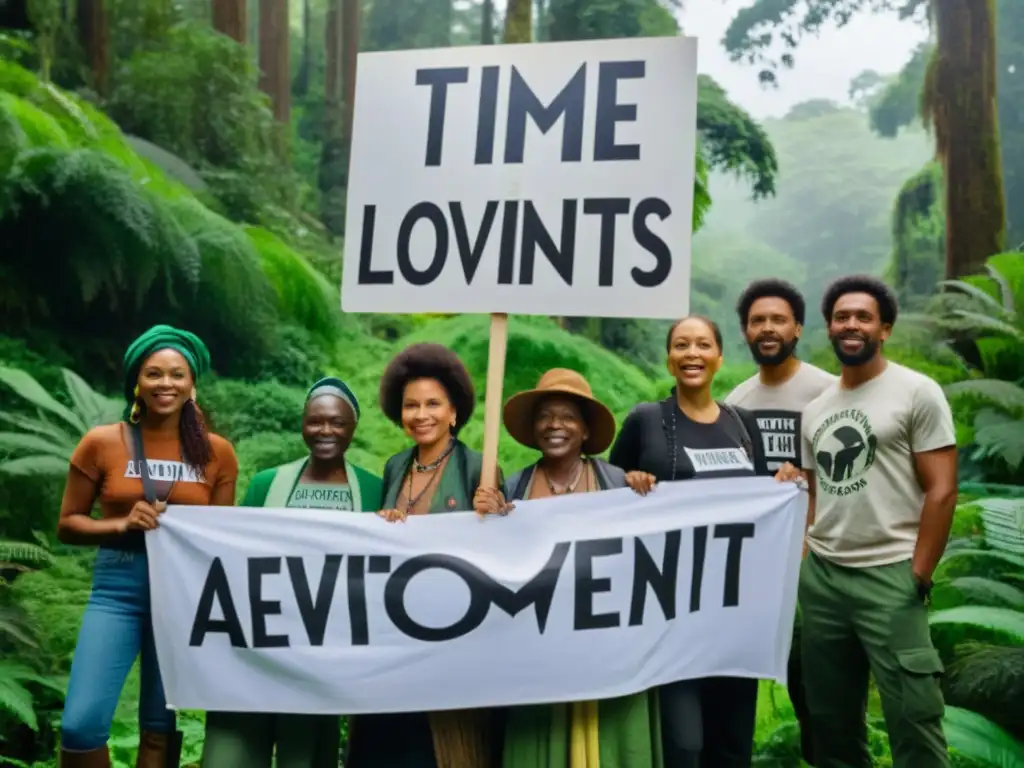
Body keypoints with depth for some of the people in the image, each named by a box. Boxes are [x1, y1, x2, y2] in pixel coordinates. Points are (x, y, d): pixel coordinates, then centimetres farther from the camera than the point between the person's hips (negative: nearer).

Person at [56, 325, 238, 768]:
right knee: (82, 723, -12)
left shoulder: (216, 452, 3)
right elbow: (67, 524, 3)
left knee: (161, 727, 9)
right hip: (117, 591, -1)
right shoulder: (102, 443, -1)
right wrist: (122, 524, -14)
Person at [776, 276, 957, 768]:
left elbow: (942, 491, -8)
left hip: (889, 577, -6)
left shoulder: (917, 393, -4)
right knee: (830, 719, 14)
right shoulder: (816, 409, 14)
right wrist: (803, 558, 6)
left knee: (912, 719, -3)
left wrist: (918, 576, -12)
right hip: (820, 578, 6)